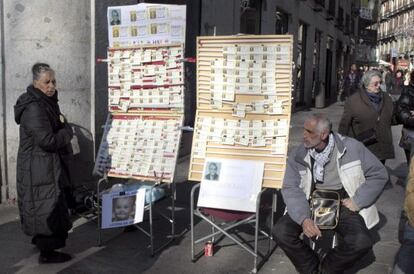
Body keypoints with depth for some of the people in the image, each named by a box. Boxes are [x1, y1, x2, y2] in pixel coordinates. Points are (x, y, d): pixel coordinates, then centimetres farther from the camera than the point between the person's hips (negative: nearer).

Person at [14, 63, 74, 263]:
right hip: (39, 167, -10)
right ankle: (47, 252, 7)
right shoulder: (33, 108, -23)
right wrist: (67, 131, -11)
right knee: (47, 206, -3)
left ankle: (40, 239, 38)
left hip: (45, 164, 10)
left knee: (41, 204, 21)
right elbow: (48, 140, -26)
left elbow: (54, 128, 23)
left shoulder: (47, 102, 9)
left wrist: (62, 124, 2)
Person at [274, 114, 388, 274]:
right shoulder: (298, 155, -4)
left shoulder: (352, 147, -7)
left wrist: (357, 201, -7)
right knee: (281, 232, -23)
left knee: (361, 243, -28)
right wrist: (303, 219, -26)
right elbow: (291, 188, -9)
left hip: (342, 205, -1)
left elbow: (379, 174, 1)